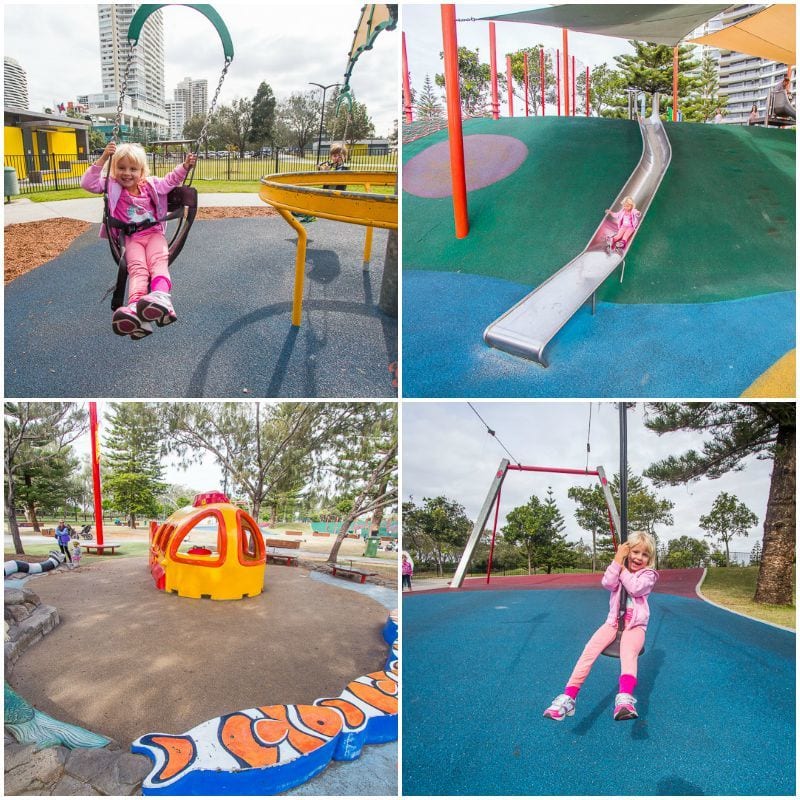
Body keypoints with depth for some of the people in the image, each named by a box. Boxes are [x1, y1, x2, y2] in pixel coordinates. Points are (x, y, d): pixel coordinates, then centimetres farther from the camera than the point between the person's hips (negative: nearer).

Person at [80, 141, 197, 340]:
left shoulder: (150, 185, 13)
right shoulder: (112, 186, 6)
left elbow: (170, 181, 28)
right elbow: (88, 183, -8)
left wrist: (185, 166, 12)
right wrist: (103, 159, -16)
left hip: (154, 232, 2)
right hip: (132, 238, -2)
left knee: (158, 260, -32)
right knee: (137, 267, -31)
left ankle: (161, 296, -63)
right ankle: (136, 307, -58)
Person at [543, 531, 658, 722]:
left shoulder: (648, 574, 4)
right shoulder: (618, 569, 12)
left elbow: (635, 588, -17)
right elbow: (607, 583, -10)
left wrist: (623, 568, -11)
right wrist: (618, 560, -13)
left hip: (635, 625, -3)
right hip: (614, 621, 3)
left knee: (628, 651, -36)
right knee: (590, 649, -21)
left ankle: (625, 699, -58)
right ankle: (568, 697, -28)